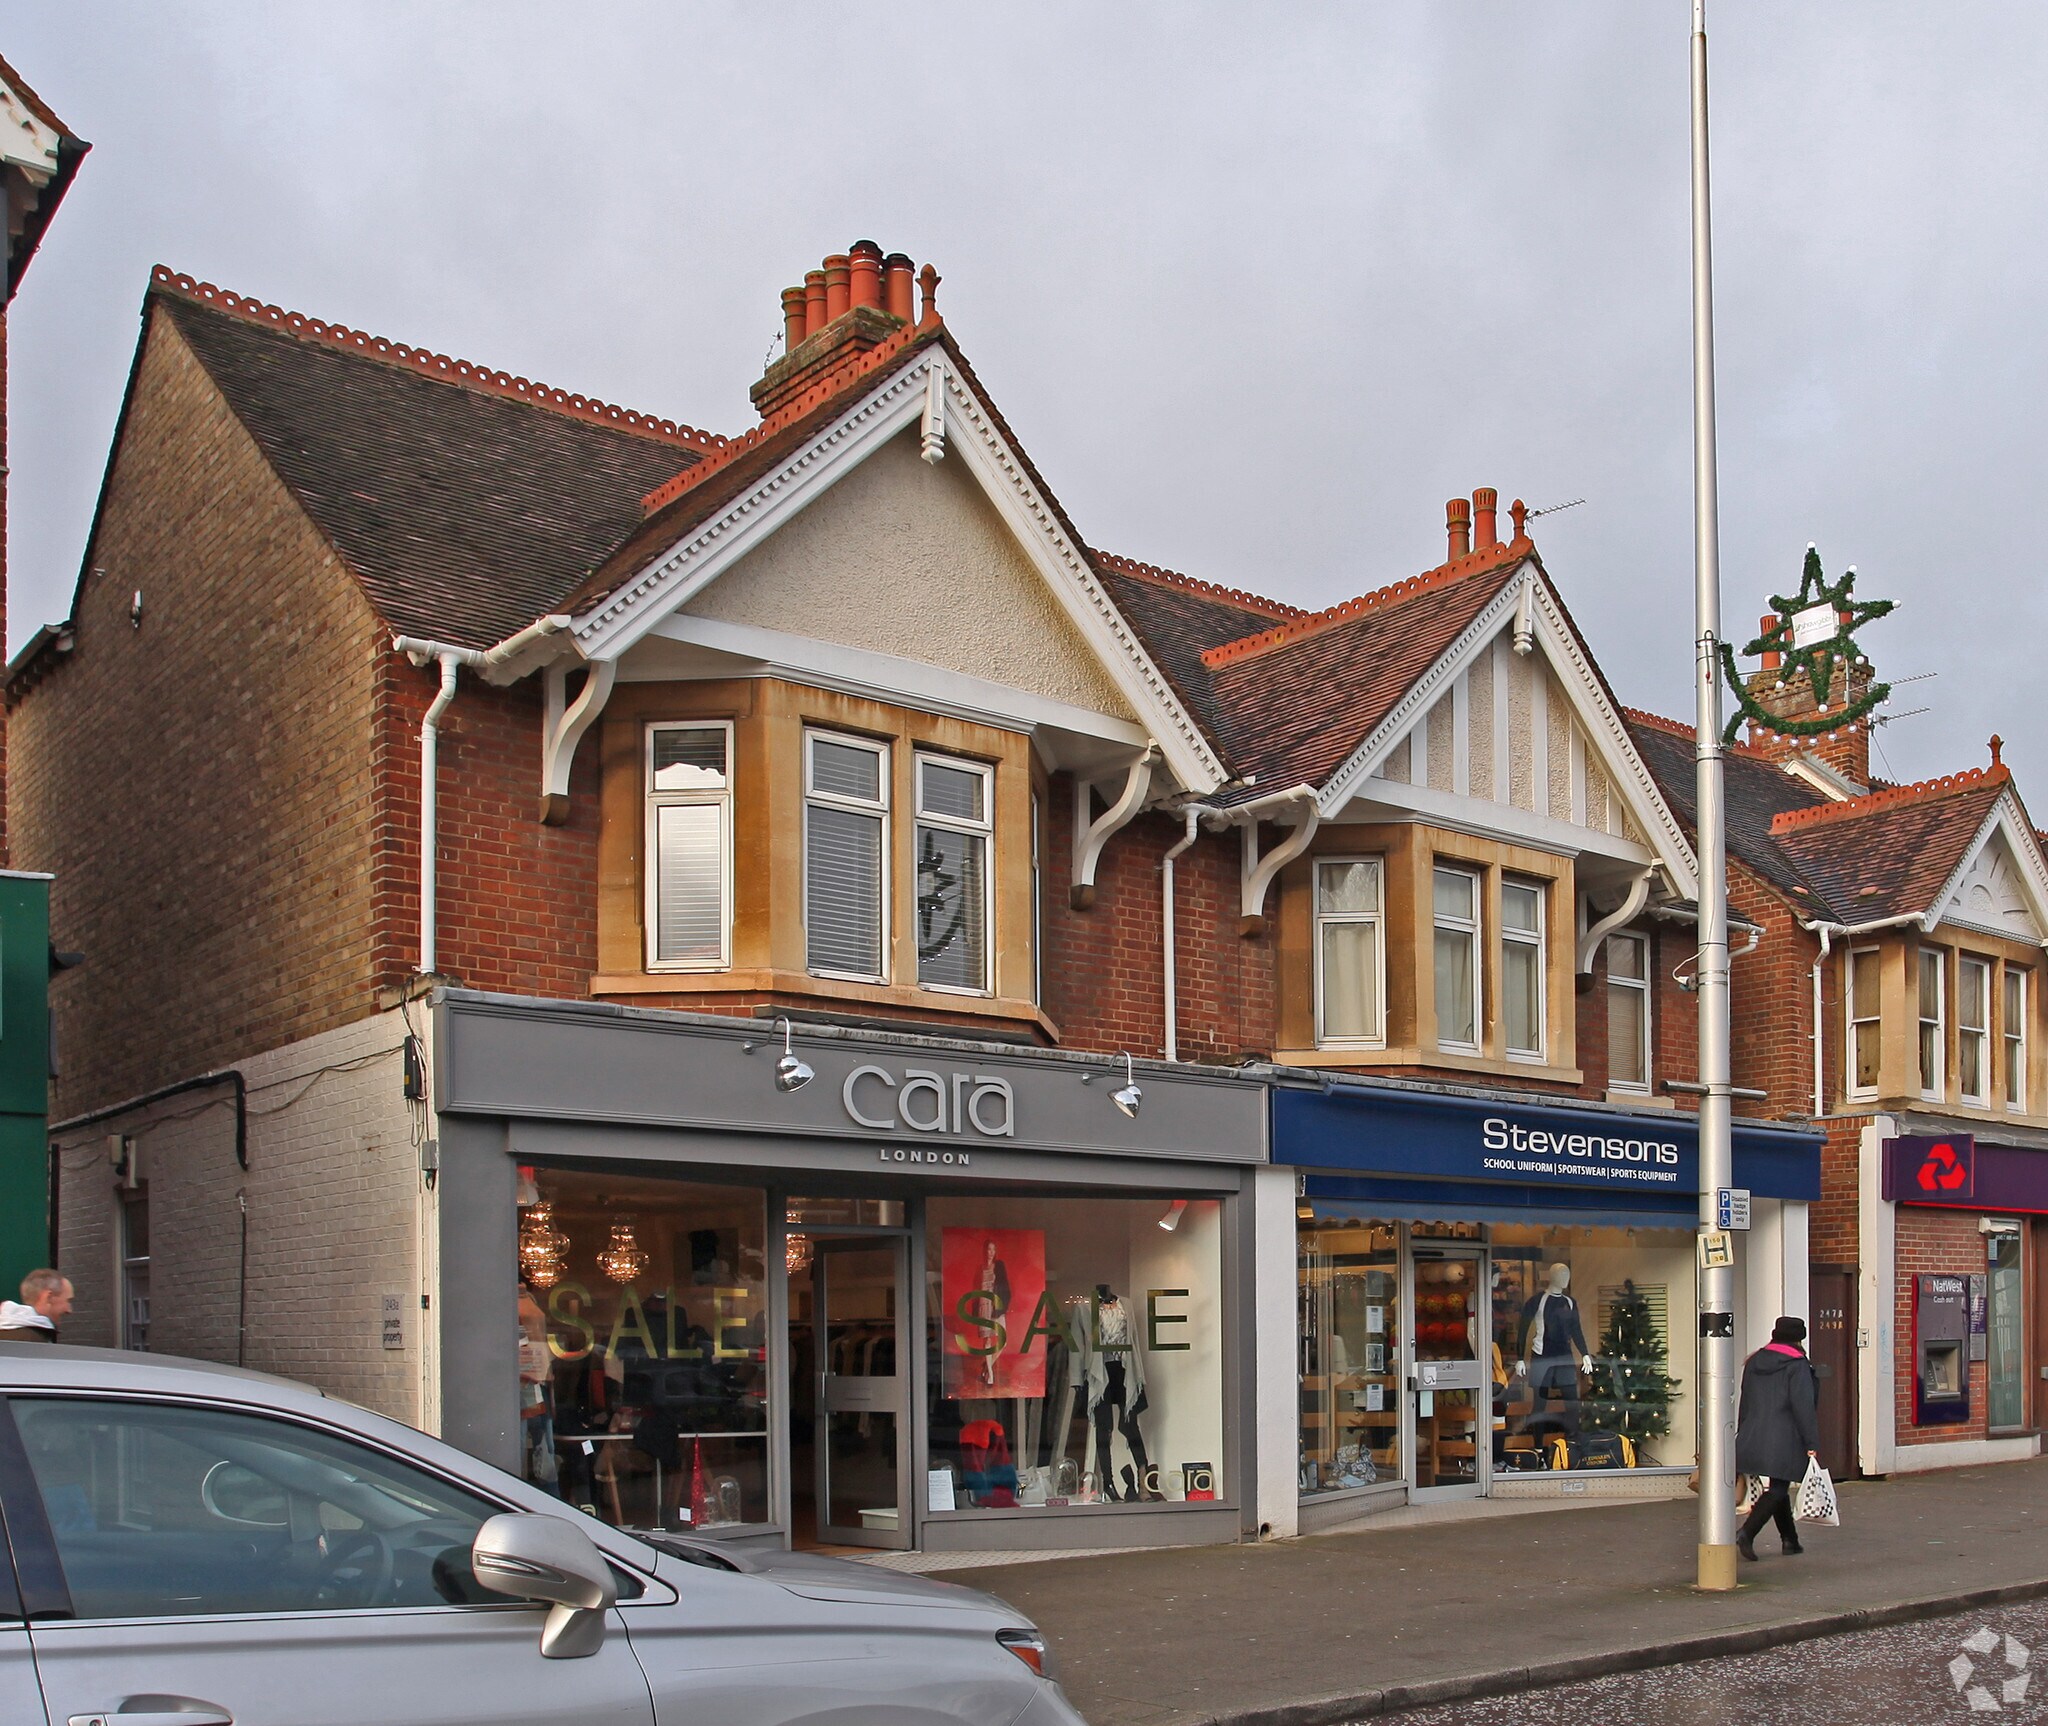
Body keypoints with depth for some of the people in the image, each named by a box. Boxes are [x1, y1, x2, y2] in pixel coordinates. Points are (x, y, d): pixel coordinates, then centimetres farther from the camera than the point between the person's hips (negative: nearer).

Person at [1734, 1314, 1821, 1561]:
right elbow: (1803, 1406, -13)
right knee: (1777, 1489, -6)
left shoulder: (1754, 1363, 13)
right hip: (1784, 1441, -7)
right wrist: (1811, 1442, -10)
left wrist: (1744, 1437, 24)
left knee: (1778, 1487, 18)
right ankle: (1747, 1534, -21)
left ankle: (1790, 1540, 24)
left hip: (1753, 1438, 7)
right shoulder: (1797, 1365, -7)